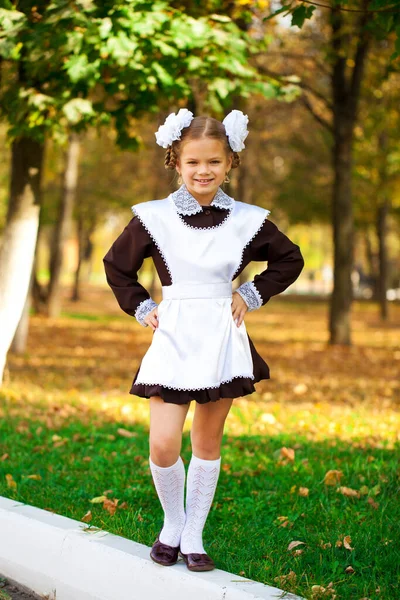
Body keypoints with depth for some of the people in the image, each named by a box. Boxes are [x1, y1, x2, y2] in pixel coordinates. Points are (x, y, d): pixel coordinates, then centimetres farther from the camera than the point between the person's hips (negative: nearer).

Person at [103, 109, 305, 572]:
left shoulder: (247, 221, 0)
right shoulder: (154, 217, -3)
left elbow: (290, 260, 15)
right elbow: (116, 265, 11)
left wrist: (252, 295, 5)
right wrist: (140, 308, 3)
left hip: (223, 339, 1)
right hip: (173, 338, -1)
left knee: (208, 445, 9)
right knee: (163, 447, -10)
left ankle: (193, 536, 22)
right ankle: (172, 523, 17)